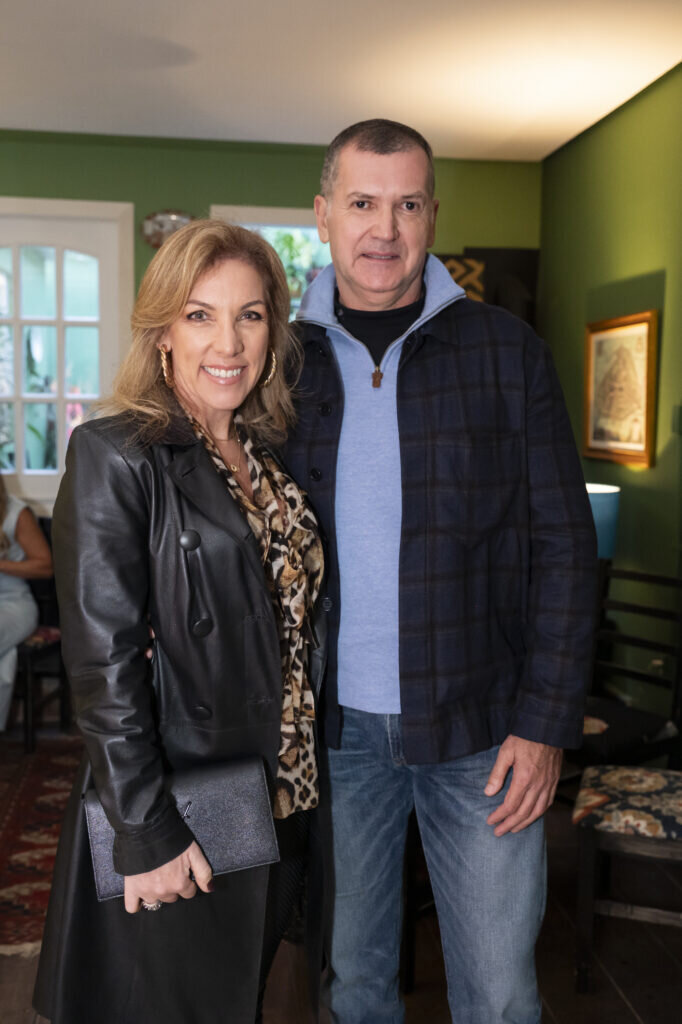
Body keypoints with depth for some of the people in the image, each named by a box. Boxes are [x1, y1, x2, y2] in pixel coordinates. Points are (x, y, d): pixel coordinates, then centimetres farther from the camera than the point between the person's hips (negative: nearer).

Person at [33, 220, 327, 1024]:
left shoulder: (273, 457, 6)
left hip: (282, 801, 6)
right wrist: (146, 831, -18)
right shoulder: (116, 455, -15)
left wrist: (304, 780, 8)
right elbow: (102, 662, -18)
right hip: (178, 826, -6)